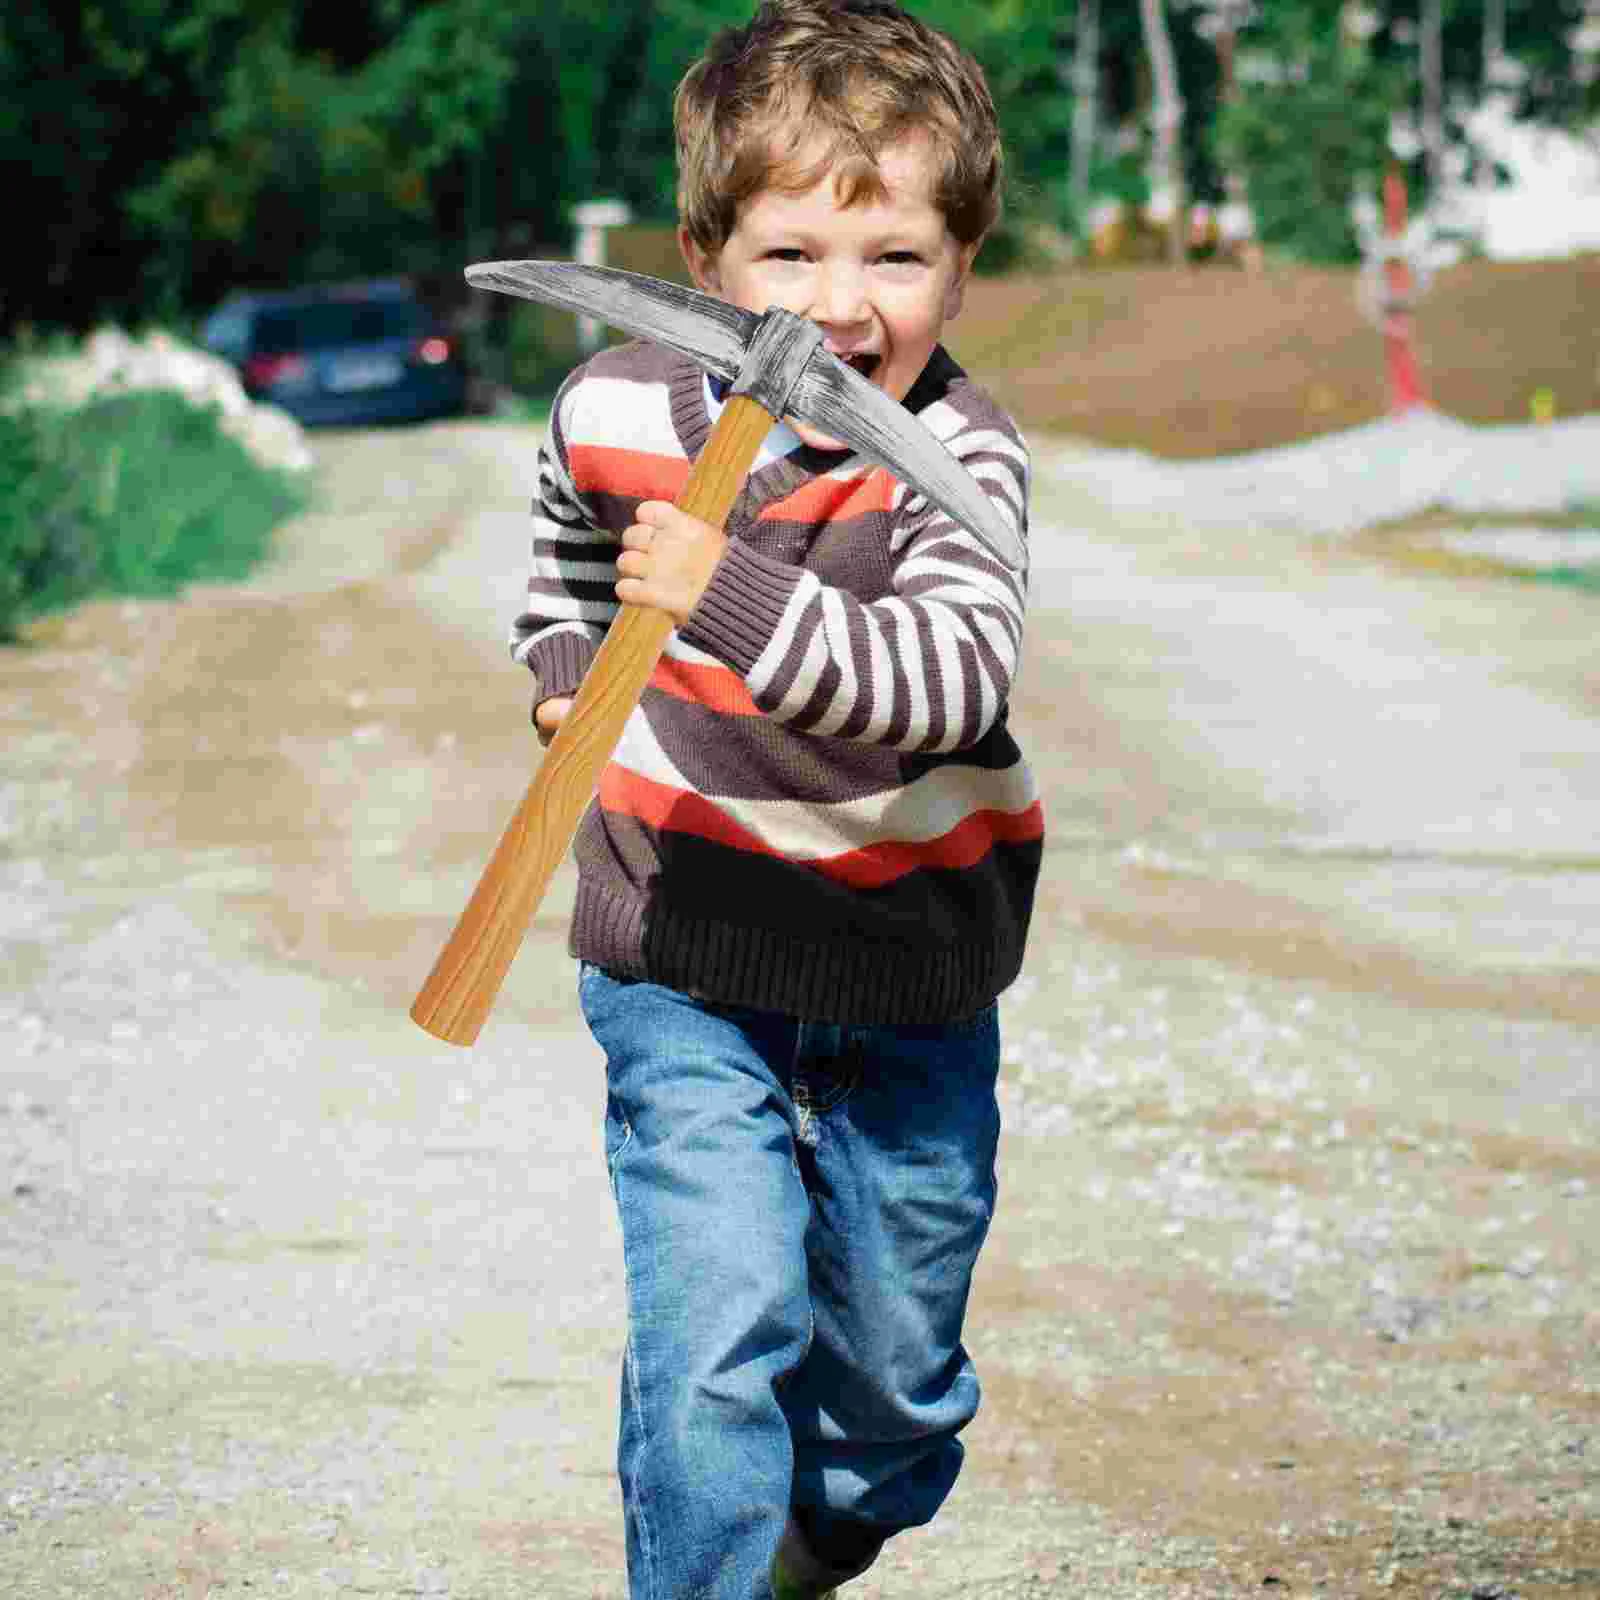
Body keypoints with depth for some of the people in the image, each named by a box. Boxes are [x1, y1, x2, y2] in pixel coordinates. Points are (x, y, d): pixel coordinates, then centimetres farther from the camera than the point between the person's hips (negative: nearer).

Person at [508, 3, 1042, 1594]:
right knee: (717, 1328, -15)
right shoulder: (615, 413, -9)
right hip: (684, 965, 0)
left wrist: (731, 599, -48)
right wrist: (566, 670, 5)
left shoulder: (958, 457, -19)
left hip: (910, 969, 0)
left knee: (894, 1345, 16)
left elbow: (953, 676, -39)